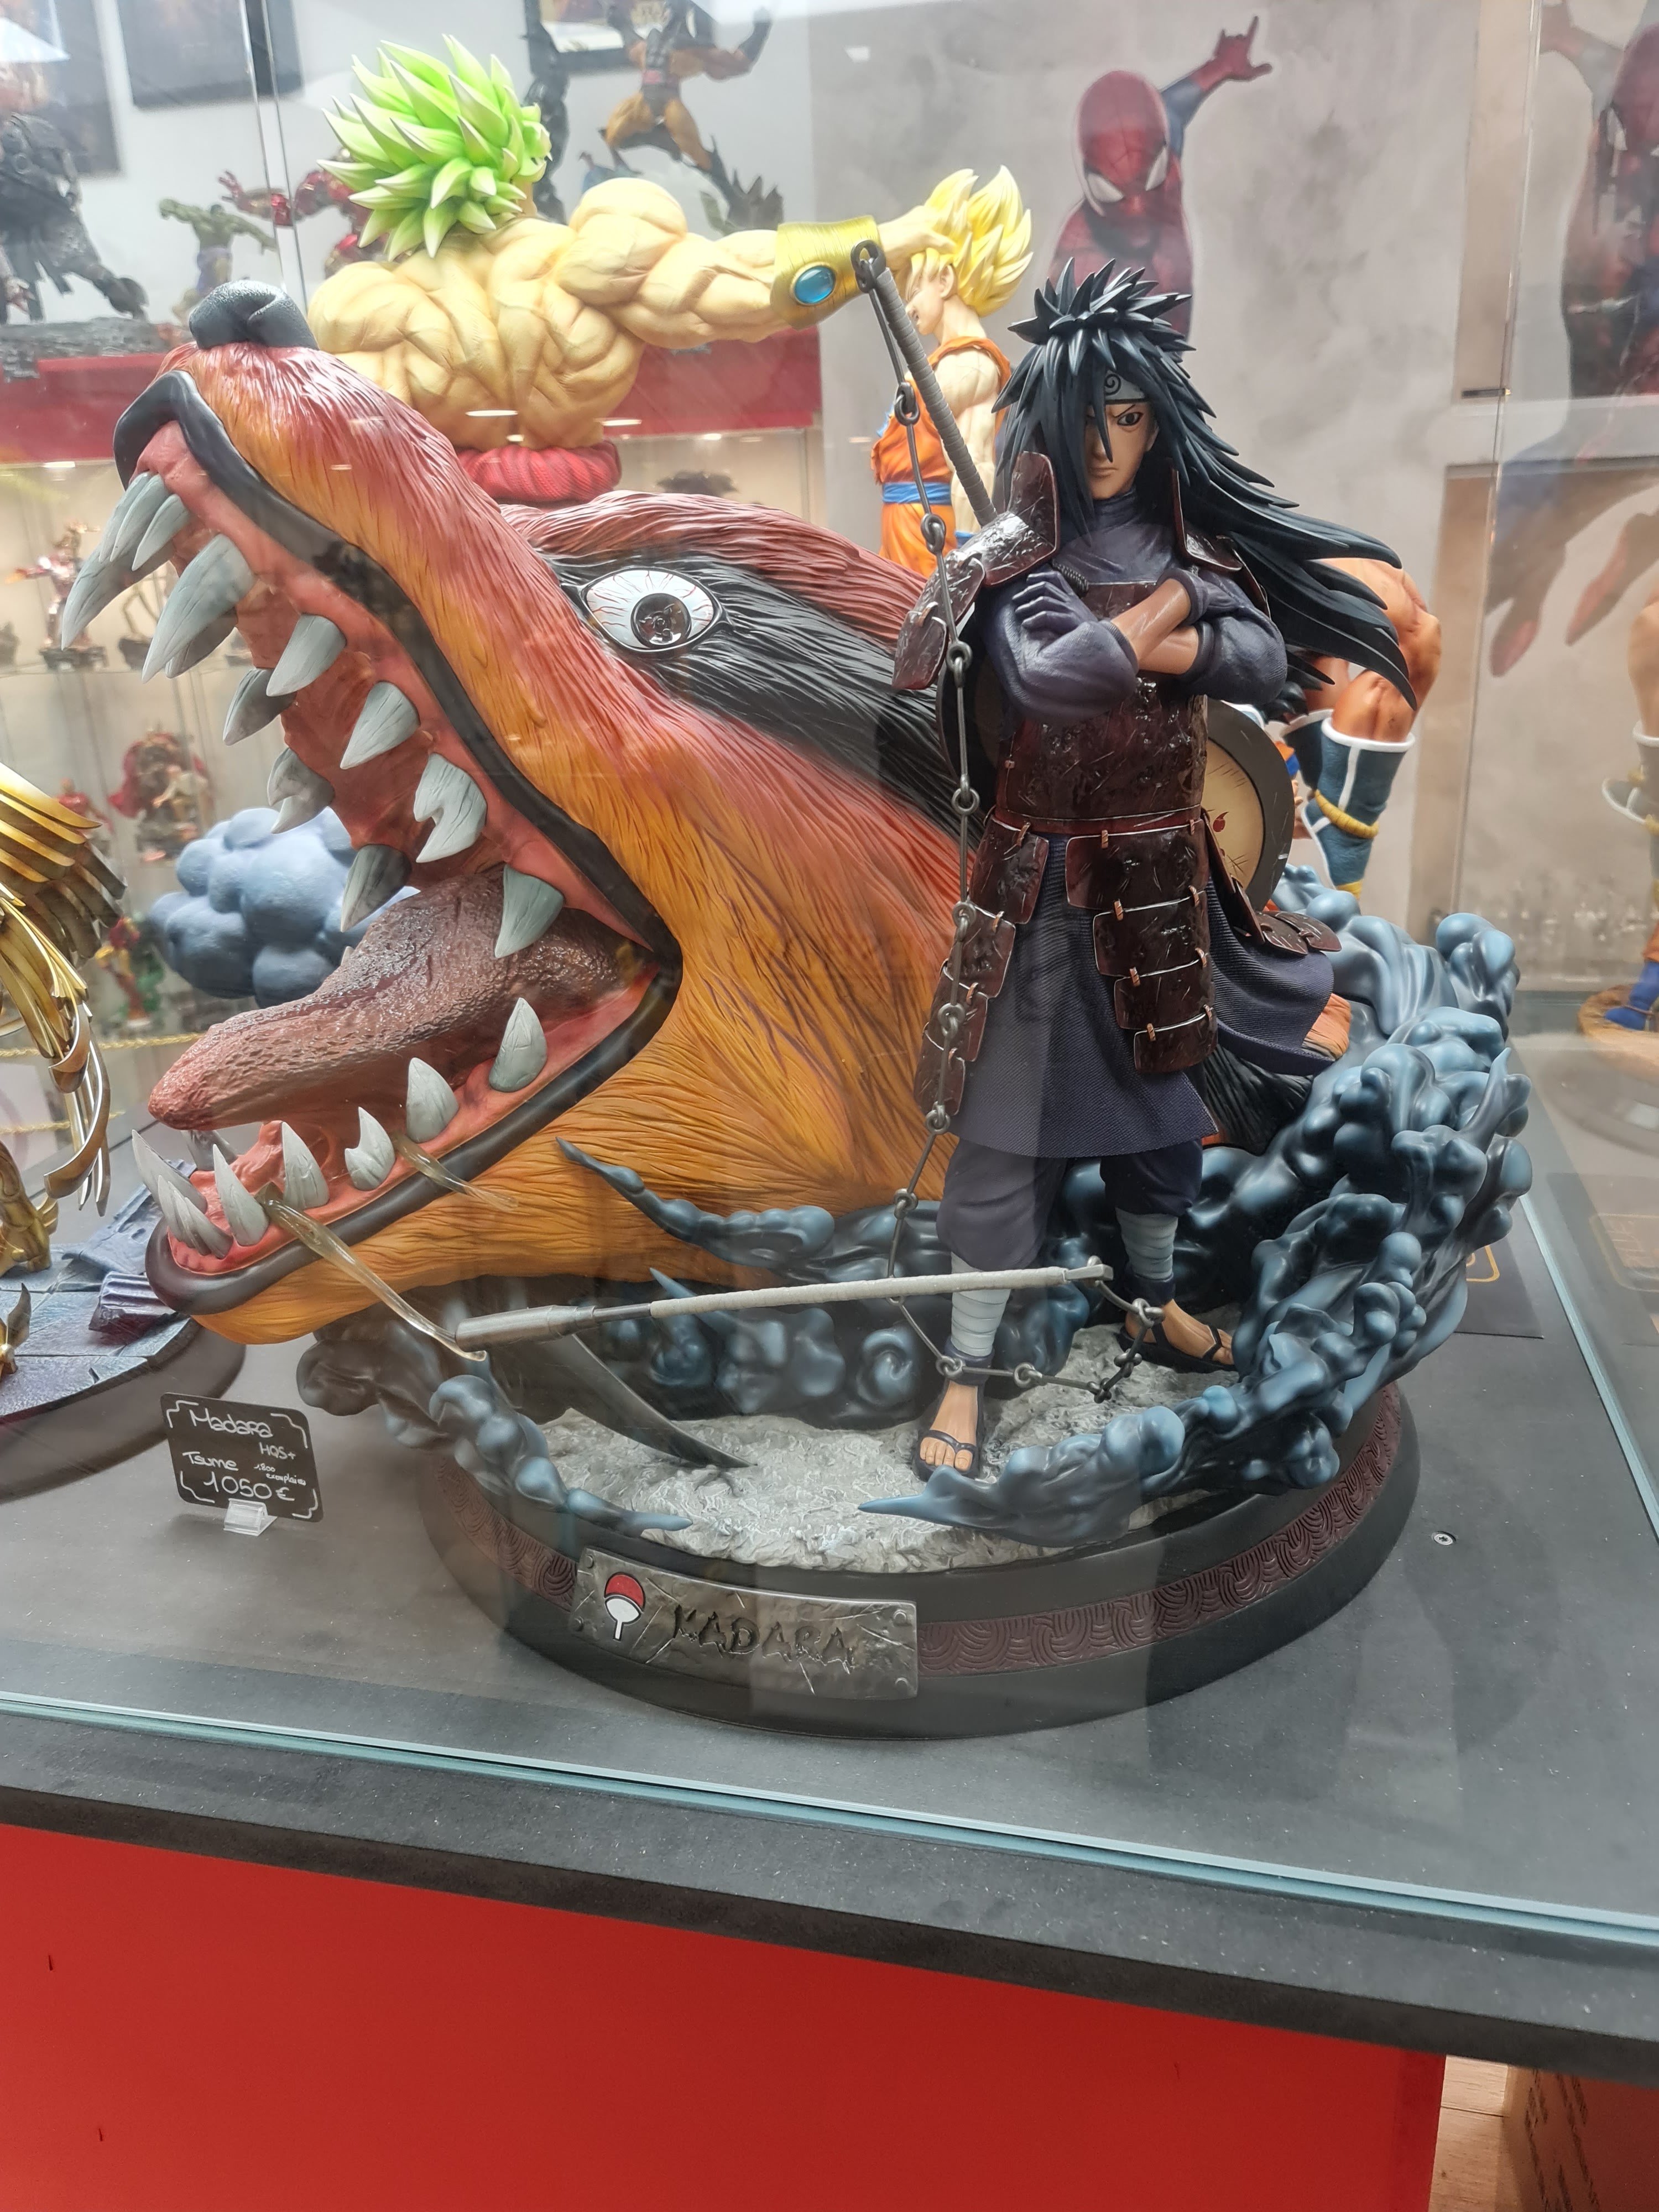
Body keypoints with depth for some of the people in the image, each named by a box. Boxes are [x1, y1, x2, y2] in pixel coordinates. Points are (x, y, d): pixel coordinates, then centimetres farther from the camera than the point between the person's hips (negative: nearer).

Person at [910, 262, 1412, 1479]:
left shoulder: (1191, 544, 5)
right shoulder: (1017, 555, -7)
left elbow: (1268, 661, -7)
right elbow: (1043, 675, -25)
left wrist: (1138, 645, -19)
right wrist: (1163, 609, -14)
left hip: (1163, 869, 5)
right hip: (1044, 873, -5)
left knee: (1161, 1086, 16)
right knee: (1011, 1117, -2)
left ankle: (1156, 1300, 38)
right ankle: (969, 1368, 8)